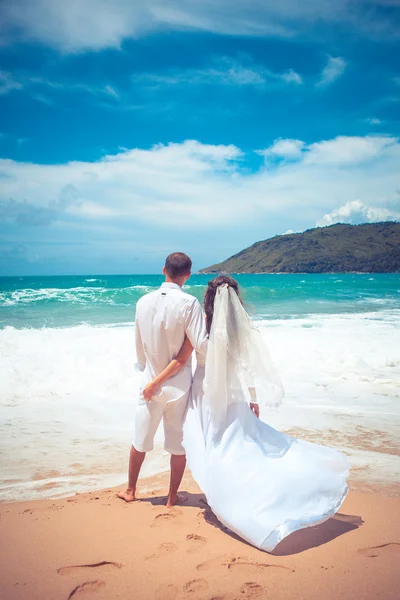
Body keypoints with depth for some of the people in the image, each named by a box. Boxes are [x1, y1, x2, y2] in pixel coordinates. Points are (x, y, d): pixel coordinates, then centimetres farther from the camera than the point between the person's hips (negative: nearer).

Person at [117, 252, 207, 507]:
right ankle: (173, 497, 26)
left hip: (150, 383, 4)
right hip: (179, 386, -3)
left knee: (140, 439, 19)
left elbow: (139, 345, 7)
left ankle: (130, 491, 35)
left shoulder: (144, 302, -2)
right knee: (179, 443, 13)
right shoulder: (189, 303, -16)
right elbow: (201, 345, -21)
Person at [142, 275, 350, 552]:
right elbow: (249, 367, 4)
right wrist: (253, 400, 14)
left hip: (205, 397, -3)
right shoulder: (243, 327, -1)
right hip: (235, 398, 3)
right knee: (241, 447, 13)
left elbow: (181, 360, -10)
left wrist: (156, 382, 1)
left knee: (213, 451, 7)